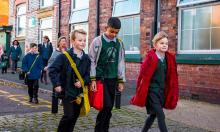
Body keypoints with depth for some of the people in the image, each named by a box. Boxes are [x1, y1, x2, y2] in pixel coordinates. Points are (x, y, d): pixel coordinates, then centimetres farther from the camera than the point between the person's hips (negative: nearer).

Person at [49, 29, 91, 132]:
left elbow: (88, 74, 7)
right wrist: (57, 84, -16)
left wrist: (83, 82, -12)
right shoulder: (64, 56, -12)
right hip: (67, 91, -5)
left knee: (75, 116, 12)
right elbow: (52, 70, -11)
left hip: (80, 92, 5)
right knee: (69, 116, -8)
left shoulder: (86, 58, 3)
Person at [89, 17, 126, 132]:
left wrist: (121, 81, 9)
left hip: (112, 79, 5)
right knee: (107, 106, -12)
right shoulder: (98, 41, -6)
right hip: (100, 78, -5)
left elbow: (121, 63, 12)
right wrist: (92, 79, -10)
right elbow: (92, 61, -6)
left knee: (109, 107, 9)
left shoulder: (119, 43, 8)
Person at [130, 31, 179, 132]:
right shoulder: (151, 58, -15)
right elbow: (143, 75, -11)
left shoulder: (170, 59, 3)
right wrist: (140, 92, -8)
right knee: (161, 116, -8)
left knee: (154, 114, 17)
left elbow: (172, 77, 10)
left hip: (162, 91, 7)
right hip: (152, 91, -6)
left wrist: (172, 94, 11)